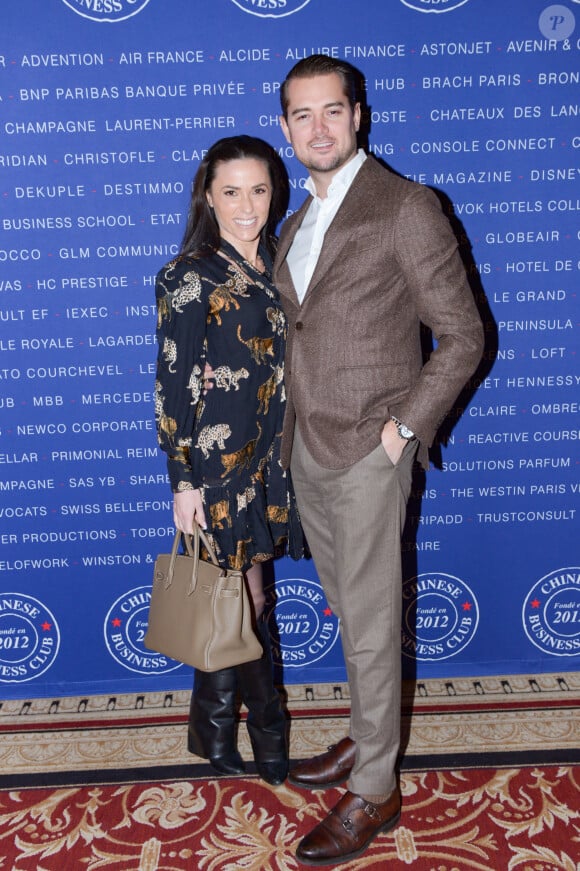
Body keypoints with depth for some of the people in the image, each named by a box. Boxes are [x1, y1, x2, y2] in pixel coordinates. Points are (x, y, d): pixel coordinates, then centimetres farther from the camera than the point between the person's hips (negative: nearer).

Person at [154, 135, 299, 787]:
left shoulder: (273, 266, 8)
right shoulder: (188, 279, -12)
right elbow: (173, 388, -12)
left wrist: (289, 457, 14)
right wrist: (183, 480, -12)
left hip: (268, 457, 6)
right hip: (217, 463, -6)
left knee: (232, 596, 15)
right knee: (246, 598, 5)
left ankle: (215, 732, 34)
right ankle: (265, 732, 29)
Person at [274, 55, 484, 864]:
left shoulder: (406, 207, -9)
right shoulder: (297, 223, 14)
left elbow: (462, 334, -9)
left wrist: (404, 427, -14)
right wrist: (291, 426, 11)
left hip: (368, 452, -7)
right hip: (306, 447, 7)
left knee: (369, 624, 2)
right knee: (348, 611, 18)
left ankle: (374, 791, 18)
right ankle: (365, 739, 36)